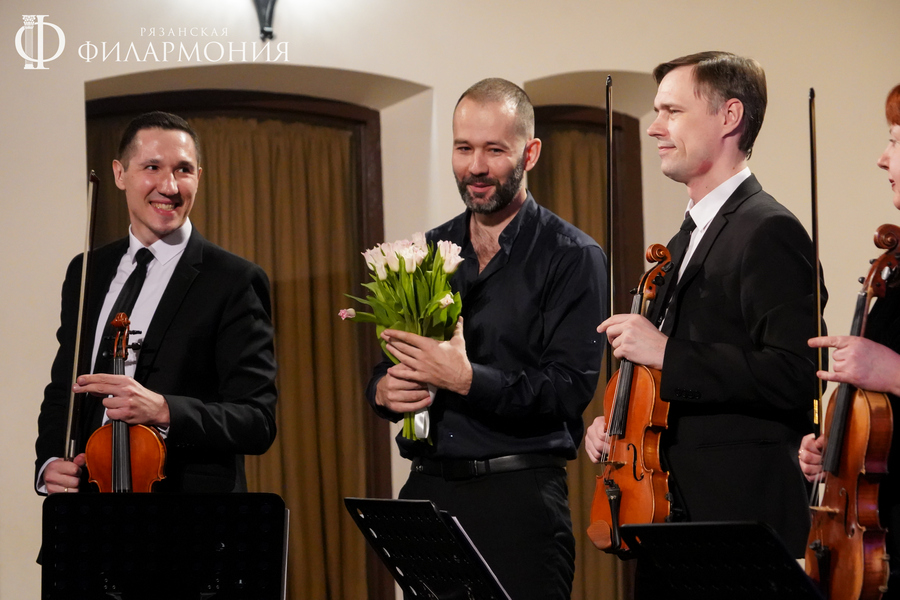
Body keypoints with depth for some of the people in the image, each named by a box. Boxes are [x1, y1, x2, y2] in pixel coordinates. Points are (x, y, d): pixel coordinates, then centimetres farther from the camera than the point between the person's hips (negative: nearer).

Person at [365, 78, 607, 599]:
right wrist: (384, 390, -4)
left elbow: (569, 390, -13)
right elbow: (387, 367, 20)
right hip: (426, 490, 5)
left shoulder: (573, 258, -3)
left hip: (519, 499, -5)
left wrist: (466, 378, -23)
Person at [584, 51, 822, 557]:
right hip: (678, 508, 9)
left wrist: (666, 353, -22)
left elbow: (794, 377, -23)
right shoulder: (688, 239, 19)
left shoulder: (768, 231, -12)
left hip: (741, 513, -9)